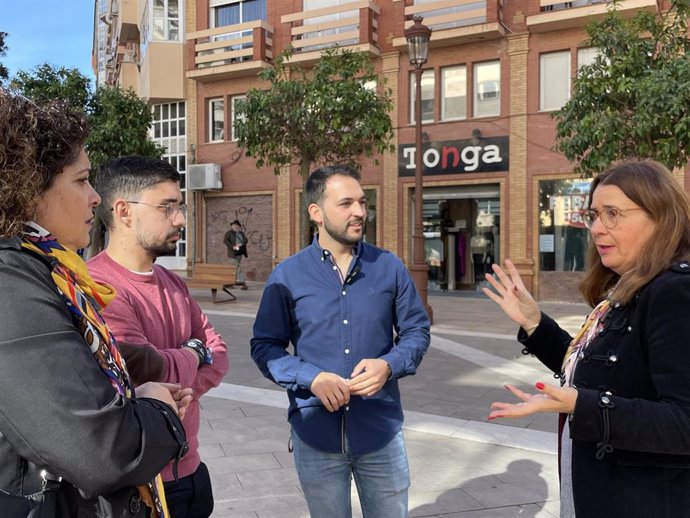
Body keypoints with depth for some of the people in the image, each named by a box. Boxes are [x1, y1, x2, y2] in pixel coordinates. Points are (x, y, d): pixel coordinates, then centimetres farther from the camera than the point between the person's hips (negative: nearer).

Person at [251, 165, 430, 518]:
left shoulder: (390, 268, -1)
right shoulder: (287, 275, -5)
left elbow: (417, 330, 4)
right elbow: (265, 346, -3)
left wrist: (388, 366, -16)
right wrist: (312, 378, -19)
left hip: (381, 431, 1)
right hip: (316, 435, -1)